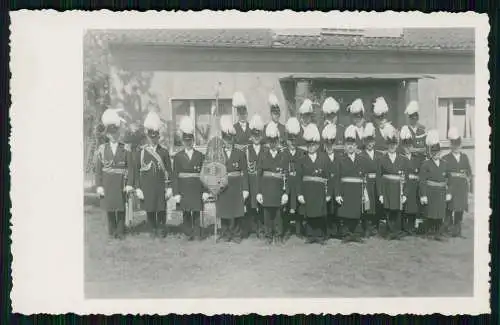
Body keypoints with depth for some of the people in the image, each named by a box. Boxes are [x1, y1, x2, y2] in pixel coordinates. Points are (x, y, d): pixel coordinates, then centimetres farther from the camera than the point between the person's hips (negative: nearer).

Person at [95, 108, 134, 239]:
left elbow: (130, 167, 0)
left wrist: (129, 184, -8)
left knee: (121, 207, 3)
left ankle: (120, 231, 14)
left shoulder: (125, 148, 3)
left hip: (121, 182, -1)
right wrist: (99, 185, -4)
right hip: (107, 182, 1)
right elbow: (98, 168, 3)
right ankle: (112, 231, 17)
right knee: (109, 207, 5)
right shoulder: (102, 148, 5)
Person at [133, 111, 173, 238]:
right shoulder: (141, 152, 3)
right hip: (147, 186, 0)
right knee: (150, 211, 6)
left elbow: (169, 171, 5)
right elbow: (137, 171, 3)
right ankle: (153, 231, 19)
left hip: (161, 186, 0)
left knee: (161, 210, 2)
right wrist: (138, 188, -3)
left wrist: (169, 187, 0)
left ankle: (161, 231, 17)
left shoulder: (164, 151, 4)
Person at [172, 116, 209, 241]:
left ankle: (197, 235, 10)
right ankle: (188, 234, 16)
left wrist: (205, 191, -3)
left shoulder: (200, 156, 6)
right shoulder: (178, 156, 4)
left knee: (196, 213, 2)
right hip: (183, 189, 0)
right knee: (186, 214, 5)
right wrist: (176, 193, -6)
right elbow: (174, 176, 1)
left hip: (197, 189, 0)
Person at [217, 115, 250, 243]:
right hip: (223, 187, 1)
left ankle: (236, 235, 15)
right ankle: (225, 235, 18)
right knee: (224, 212, 5)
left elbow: (244, 172, 2)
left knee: (237, 212, 3)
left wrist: (245, 189, -4)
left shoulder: (240, 154, 4)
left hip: (237, 186, -1)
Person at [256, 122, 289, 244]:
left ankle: (278, 236, 17)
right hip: (266, 189, 0)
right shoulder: (263, 155, 6)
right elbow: (259, 175, 3)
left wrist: (286, 192, -5)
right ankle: (268, 235, 17)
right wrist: (259, 192, -2)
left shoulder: (283, 156, 5)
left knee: (278, 213, 4)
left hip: (278, 189, 0)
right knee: (267, 213, 5)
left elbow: (286, 176, 1)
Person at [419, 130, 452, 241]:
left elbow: (447, 179, 14)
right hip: (430, 193, -4)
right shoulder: (425, 164, -4)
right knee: (430, 213, 1)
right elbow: (422, 181, -7)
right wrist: (423, 195, -11)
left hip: (441, 192, 4)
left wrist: (448, 193, 10)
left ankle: (438, 233, 11)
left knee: (440, 213, 4)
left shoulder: (444, 163, 10)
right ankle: (430, 232, 12)